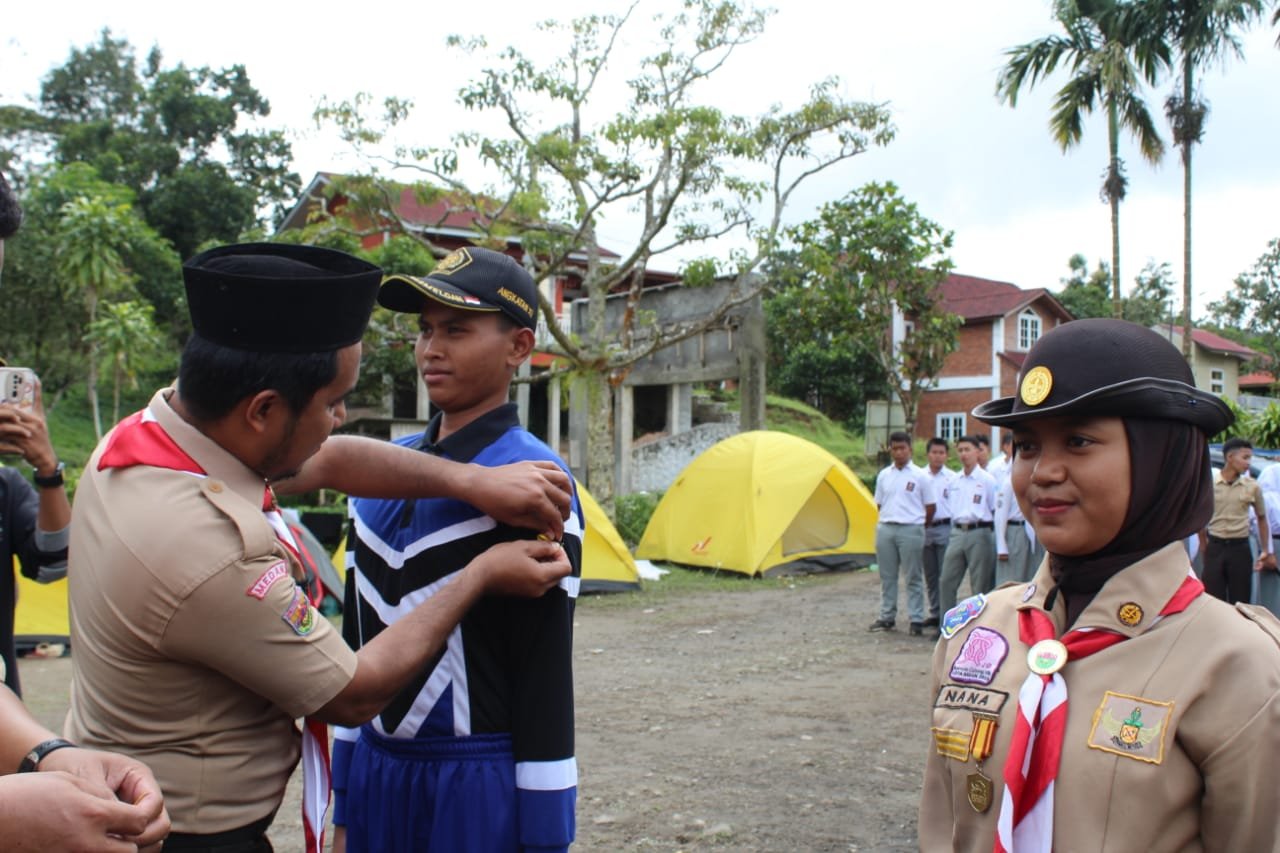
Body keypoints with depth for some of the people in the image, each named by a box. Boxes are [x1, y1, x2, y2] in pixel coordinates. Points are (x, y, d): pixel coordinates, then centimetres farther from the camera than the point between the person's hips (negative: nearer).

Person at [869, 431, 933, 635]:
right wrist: (889, 519, 8)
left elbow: (929, 507, 1)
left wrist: (917, 525, 6)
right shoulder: (884, 475, 9)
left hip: (910, 530, -4)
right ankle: (887, 617, 20)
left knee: (913, 578, 1)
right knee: (887, 576, 11)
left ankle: (916, 620, 6)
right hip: (885, 529, 4)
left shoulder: (919, 475, -3)